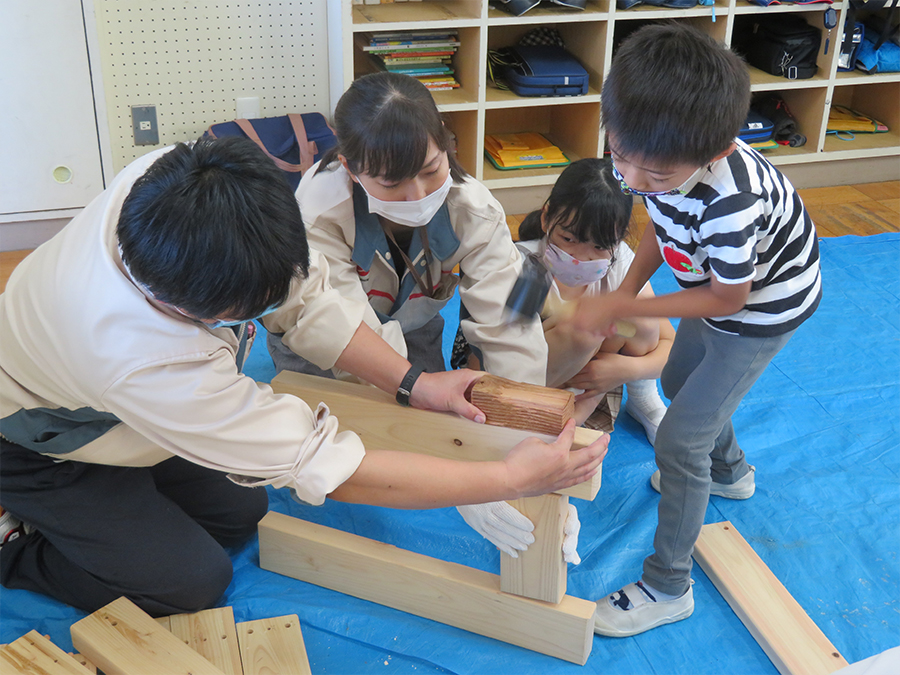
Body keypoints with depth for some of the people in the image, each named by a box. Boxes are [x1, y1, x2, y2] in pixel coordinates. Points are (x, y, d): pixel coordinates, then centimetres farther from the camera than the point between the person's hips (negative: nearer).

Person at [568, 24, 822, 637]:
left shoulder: (730, 204, -44)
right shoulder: (658, 153, -22)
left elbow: (728, 300, -26)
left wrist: (621, 308, -23)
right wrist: (626, 292, -11)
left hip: (762, 307, -8)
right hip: (717, 282, 8)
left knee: (680, 442, -5)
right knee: (680, 382, 28)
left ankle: (668, 588, 11)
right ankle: (729, 471, 57)